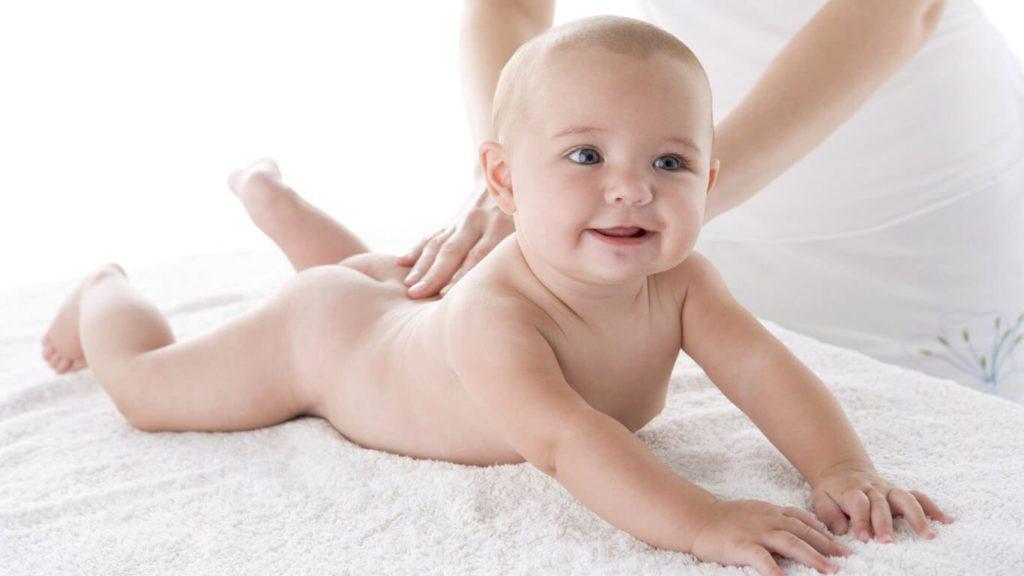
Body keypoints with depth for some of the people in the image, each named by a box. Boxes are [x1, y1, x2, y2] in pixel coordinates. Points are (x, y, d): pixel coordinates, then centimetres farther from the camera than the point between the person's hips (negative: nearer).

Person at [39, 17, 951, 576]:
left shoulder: (679, 282, -31)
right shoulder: (498, 317, -50)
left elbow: (762, 368, -36)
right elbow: (566, 439, -61)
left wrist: (843, 470, -53)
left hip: (418, 302, 6)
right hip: (320, 338, -6)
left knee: (383, 275, 40)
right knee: (144, 387, 7)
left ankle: (270, 193, 65)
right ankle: (108, 294, 39)